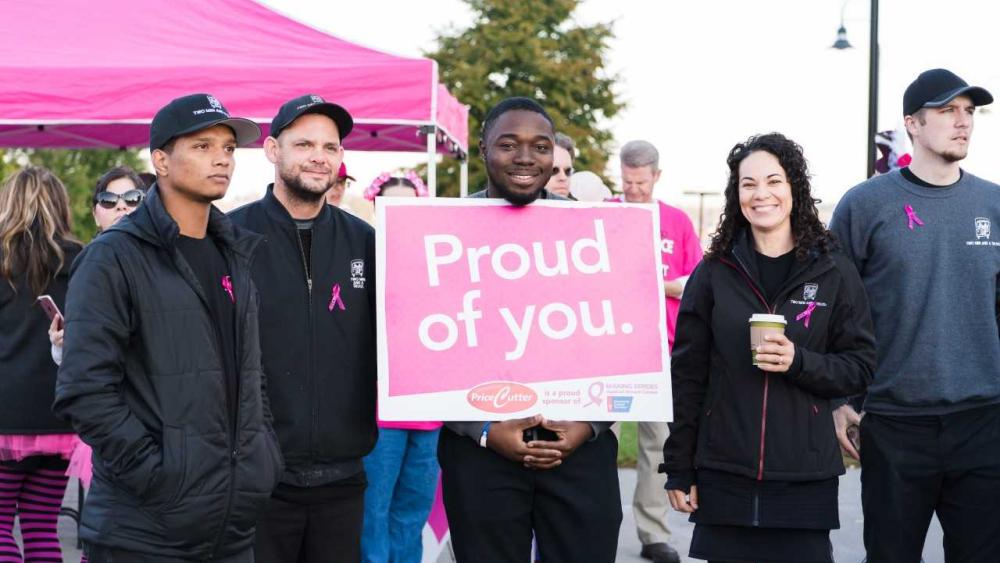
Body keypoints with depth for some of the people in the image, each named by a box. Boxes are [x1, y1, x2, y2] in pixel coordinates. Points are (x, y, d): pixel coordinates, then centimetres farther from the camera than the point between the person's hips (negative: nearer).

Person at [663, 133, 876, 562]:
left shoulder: (833, 272, 3)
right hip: (724, 476, 1)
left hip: (804, 478, 0)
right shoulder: (714, 273, 4)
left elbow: (860, 366, 4)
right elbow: (687, 374, 6)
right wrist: (678, 469, 3)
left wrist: (800, 362, -15)